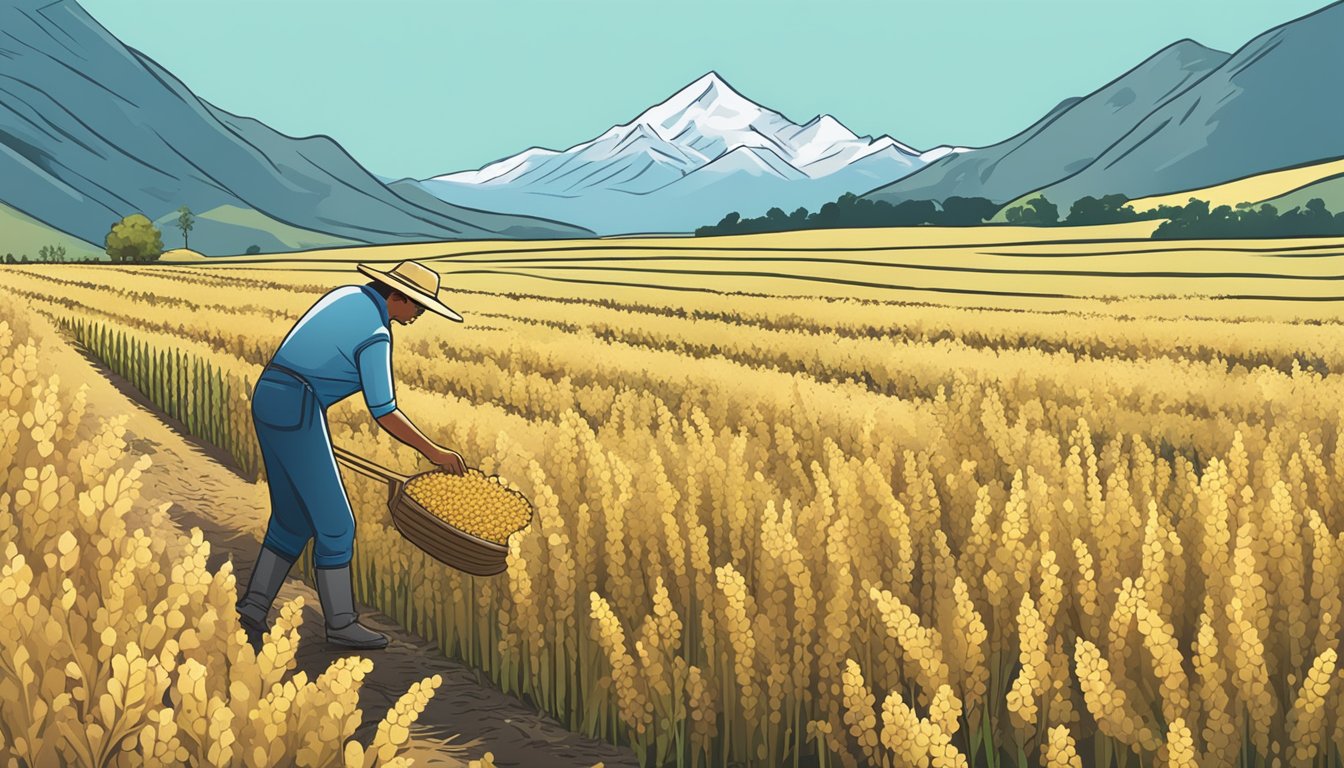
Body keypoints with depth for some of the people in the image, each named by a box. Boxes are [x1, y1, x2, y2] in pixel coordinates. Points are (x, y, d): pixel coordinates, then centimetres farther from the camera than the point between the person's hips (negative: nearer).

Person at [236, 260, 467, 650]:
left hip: (268, 399, 10)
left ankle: (253, 607, 15)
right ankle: (340, 623, 10)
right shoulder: (375, 335, -14)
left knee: (293, 518, 16)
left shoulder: (347, 295, 14)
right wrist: (432, 451, -7)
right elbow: (384, 413, -15)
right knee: (334, 522, 1)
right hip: (295, 412, -10)